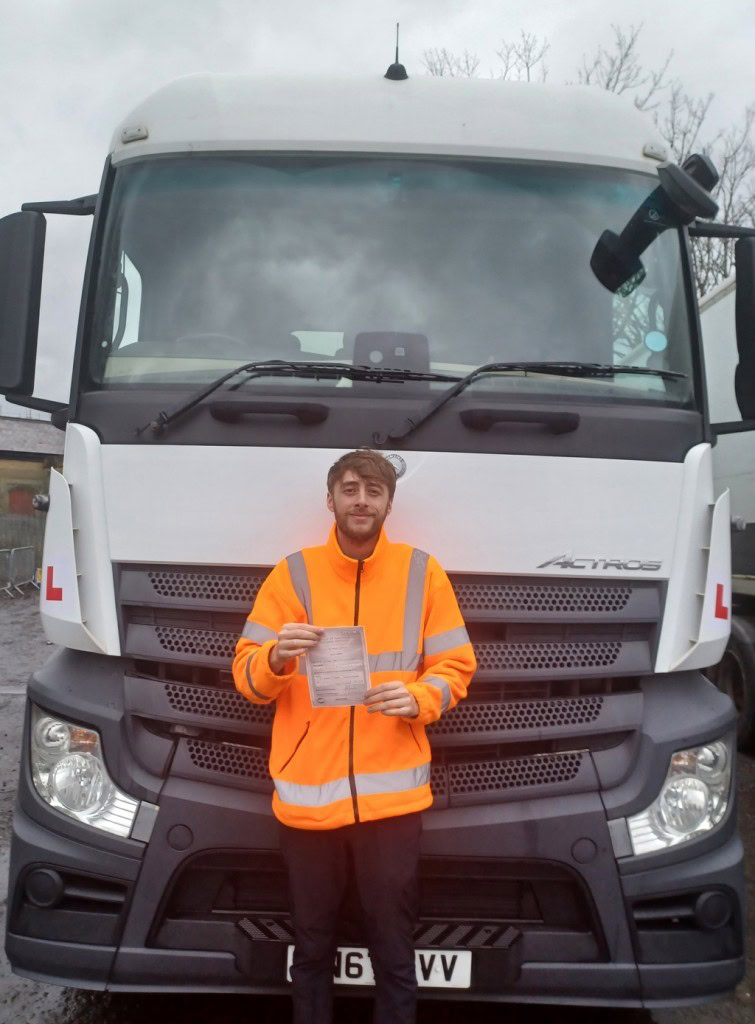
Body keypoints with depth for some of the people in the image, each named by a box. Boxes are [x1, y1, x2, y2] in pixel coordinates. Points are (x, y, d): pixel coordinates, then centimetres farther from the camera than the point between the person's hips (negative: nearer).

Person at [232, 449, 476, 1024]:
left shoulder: (422, 573, 3)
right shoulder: (292, 575, 2)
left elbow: (455, 667, 6)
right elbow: (247, 676, 2)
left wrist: (419, 699, -14)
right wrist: (277, 657, -20)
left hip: (393, 796, 0)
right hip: (306, 795, 1)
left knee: (394, 952, 8)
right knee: (312, 946, 15)